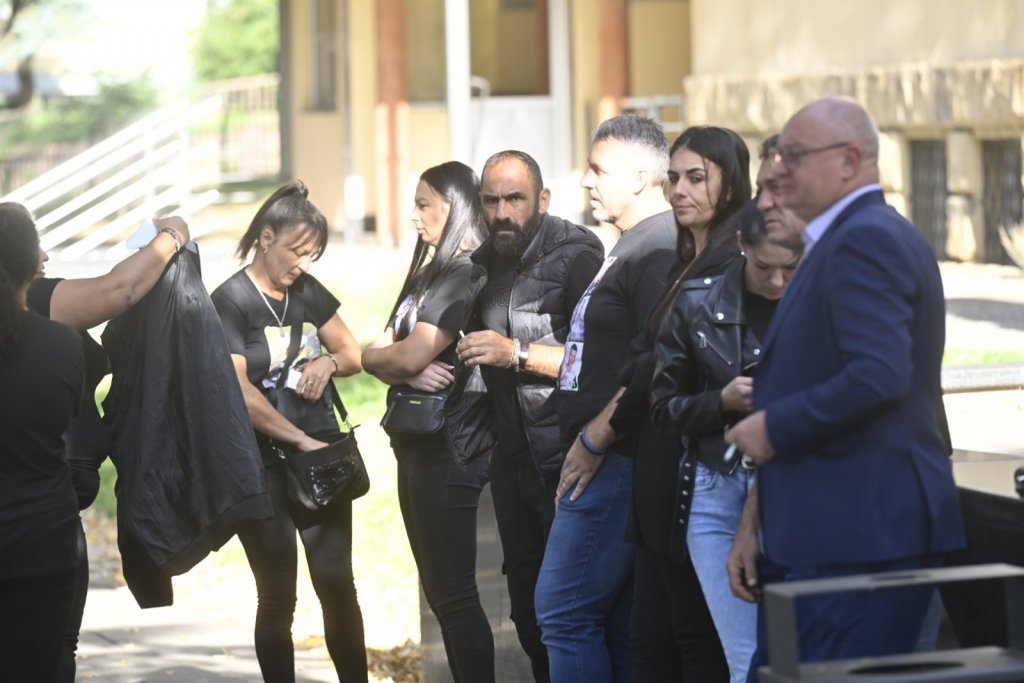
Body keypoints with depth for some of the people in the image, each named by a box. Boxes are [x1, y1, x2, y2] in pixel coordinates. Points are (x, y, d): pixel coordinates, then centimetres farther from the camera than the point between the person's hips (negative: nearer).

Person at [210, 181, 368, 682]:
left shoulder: (307, 291, 8)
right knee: (277, 598, 1)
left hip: (322, 459, 5)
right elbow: (239, 392, -17)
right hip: (264, 467, -5)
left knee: (337, 583, 2)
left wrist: (330, 362, -8)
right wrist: (302, 440, -18)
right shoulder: (230, 302, -9)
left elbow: (353, 354, 16)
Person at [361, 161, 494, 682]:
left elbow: (410, 354, -20)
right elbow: (382, 354, 11)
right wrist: (408, 373, -11)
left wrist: (375, 356, 2)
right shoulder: (428, 274, 17)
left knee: (454, 595, -9)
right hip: (417, 444, 10)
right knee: (439, 593, 13)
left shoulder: (466, 275, -12)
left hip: (448, 449, -10)